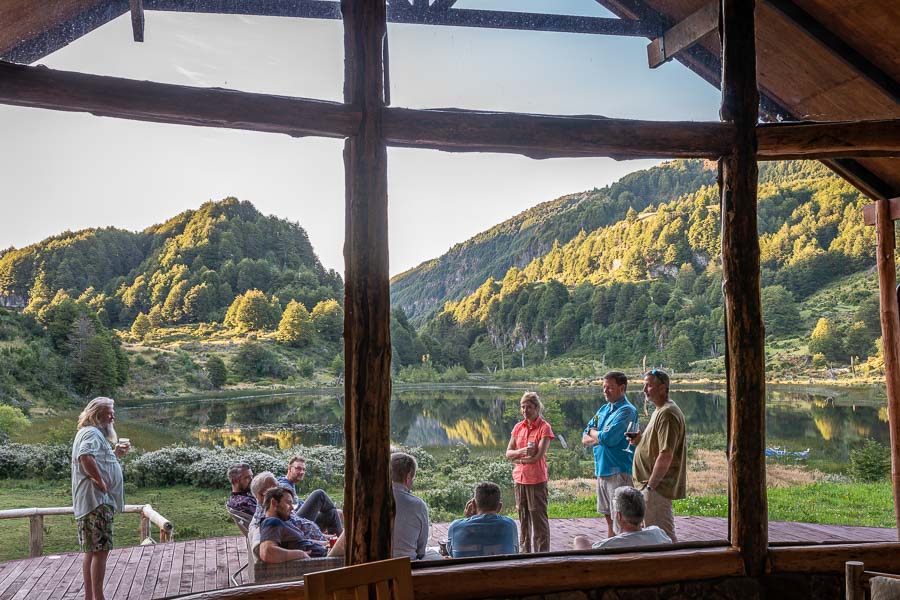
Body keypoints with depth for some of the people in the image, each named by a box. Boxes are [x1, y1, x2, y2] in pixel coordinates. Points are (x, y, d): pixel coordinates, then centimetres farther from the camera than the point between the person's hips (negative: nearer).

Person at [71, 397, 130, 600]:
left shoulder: (97, 433, 21)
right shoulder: (92, 433, -12)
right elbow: (85, 457, -32)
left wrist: (115, 454, 18)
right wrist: (101, 482, -25)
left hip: (97, 501, 11)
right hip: (97, 501, -11)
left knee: (92, 551, 15)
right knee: (100, 550, -9)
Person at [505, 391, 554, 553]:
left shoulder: (544, 427, -8)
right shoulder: (518, 427, 9)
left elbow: (538, 456, -15)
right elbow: (508, 453, 5)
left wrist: (518, 459, -5)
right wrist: (521, 452, -15)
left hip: (537, 479, -6)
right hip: (519, 479, 6)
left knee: (538, 517, 0)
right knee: (523, 517, 13)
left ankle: (542, 551, 8)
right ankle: (525, 551, 23)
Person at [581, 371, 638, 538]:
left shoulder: (626, 411, -12)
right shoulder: (604, 409, 14)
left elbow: (608, 438, -23)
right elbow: (584, 439, 12)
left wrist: (592, 432, -2)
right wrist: (601, 436, -9)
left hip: (618, 470, -9)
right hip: (602, 469, 9)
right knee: (608, 515, 18)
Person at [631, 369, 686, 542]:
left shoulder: (667, 414, -19)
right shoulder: (660, 410, 15)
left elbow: (666, 456, -24)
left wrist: (650, 485, -20)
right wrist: (640, 439, 6)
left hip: (657, 487, -11)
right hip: (656, 484, 11)